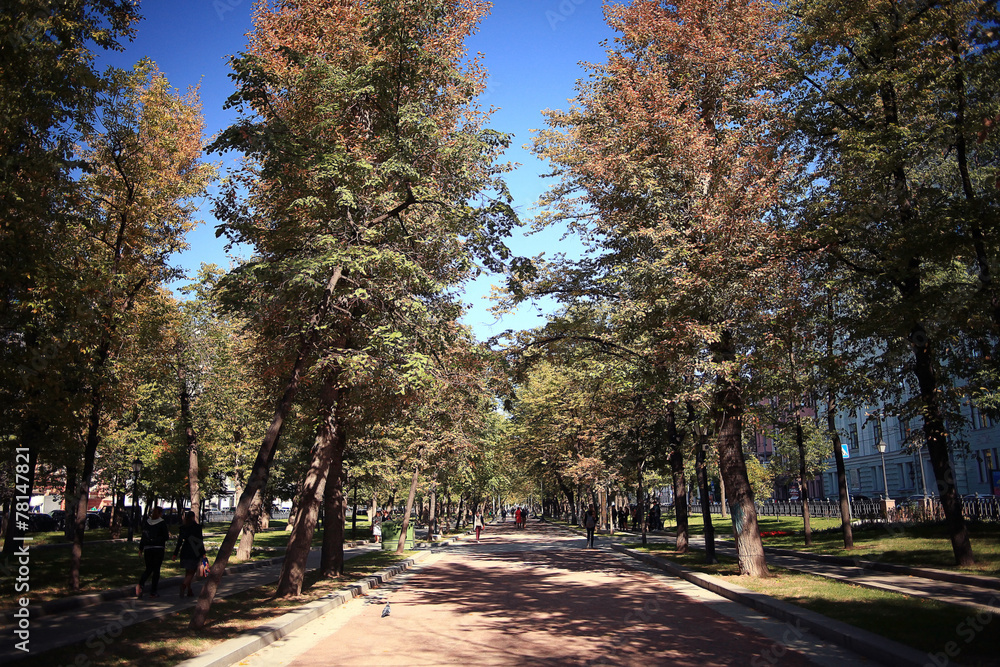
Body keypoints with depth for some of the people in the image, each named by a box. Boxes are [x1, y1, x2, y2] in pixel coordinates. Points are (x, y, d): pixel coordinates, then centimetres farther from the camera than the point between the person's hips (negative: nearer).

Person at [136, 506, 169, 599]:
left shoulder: (146, 522, 6)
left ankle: (140, 584, -13)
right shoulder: (162, 523, -6)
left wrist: (140, 549, 12)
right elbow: (166, 537, -7)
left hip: (147, 548, 4)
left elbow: (143, 536, 7)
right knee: (156, 569, 4)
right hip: (158, 549, -4)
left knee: (148, 569, 13)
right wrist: (168, 534, 15)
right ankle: (153, 592, 4)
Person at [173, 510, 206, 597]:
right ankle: (184, 584, -28)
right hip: (195, 553, -4)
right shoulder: (198, 527, -7)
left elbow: (180, 541, 1)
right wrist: (203, 553, -5)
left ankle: (189, 591, 17)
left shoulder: (183, 527, 3)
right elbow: (200, 541, -9)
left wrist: (175, 554, 6)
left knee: (188, 572, 16)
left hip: (185, 552, 4)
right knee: (191, 572, 0)